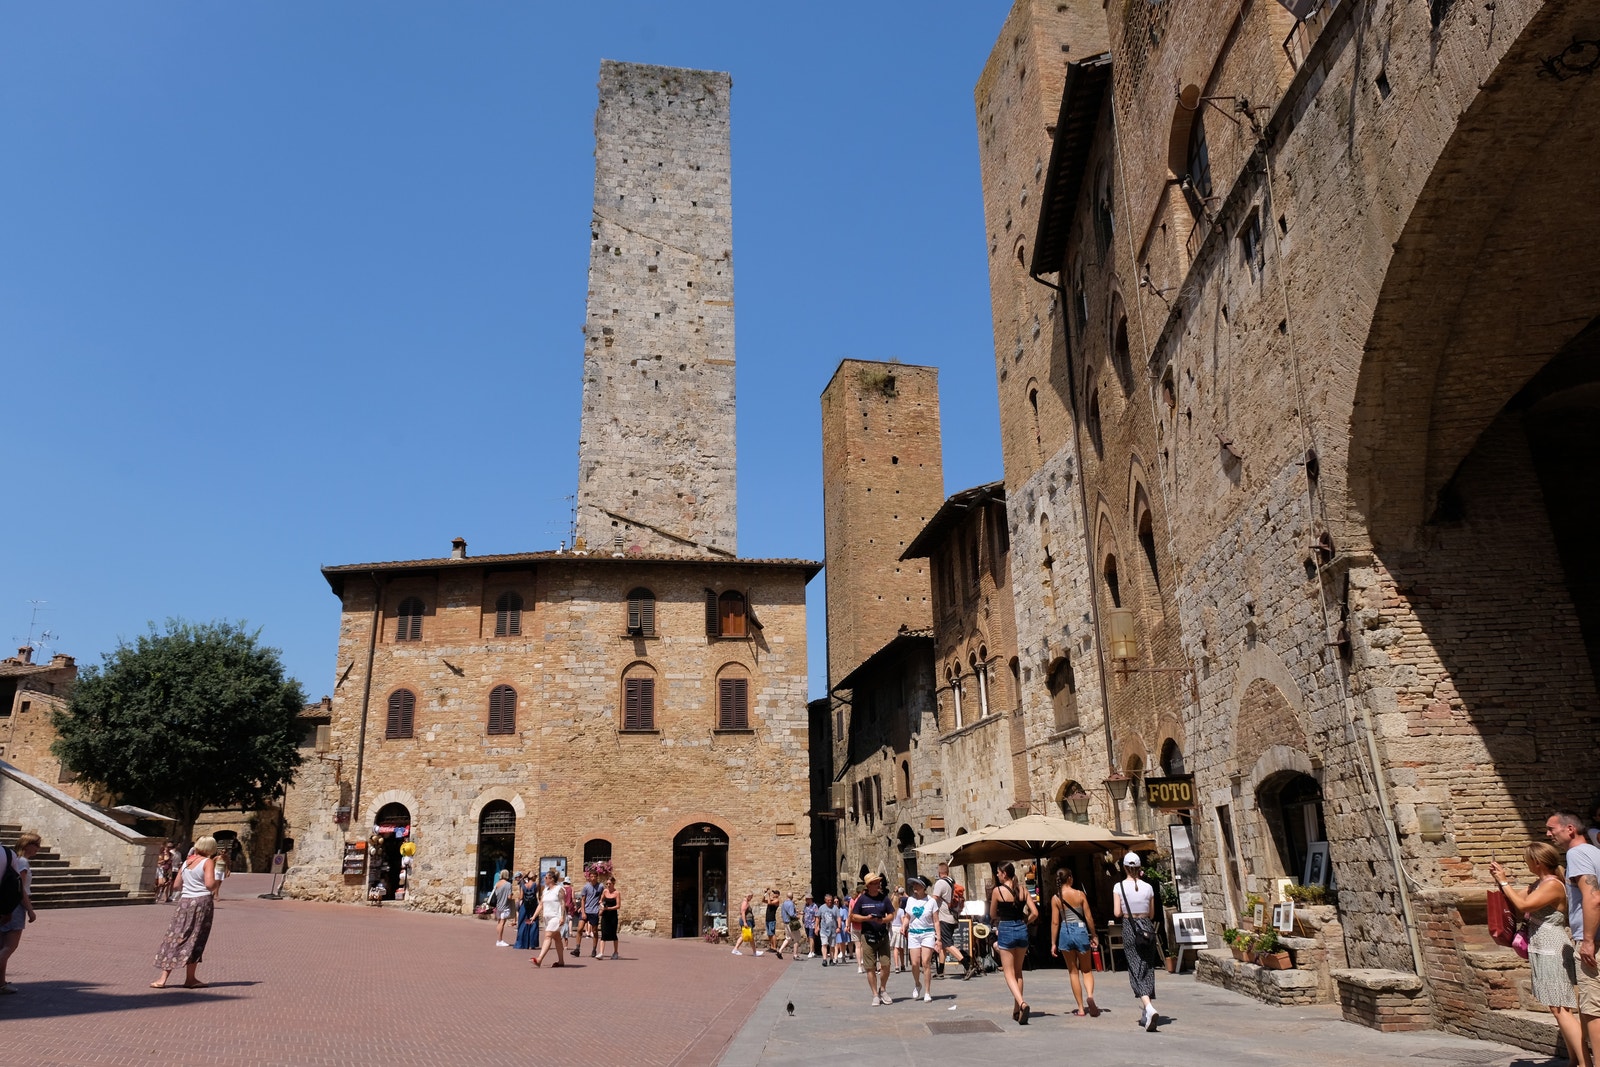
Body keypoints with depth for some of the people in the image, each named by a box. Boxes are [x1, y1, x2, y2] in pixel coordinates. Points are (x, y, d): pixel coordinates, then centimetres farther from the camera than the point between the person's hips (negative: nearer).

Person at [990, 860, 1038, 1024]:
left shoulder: (998, 891, -9)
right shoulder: (1022, 890, 2)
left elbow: (993, 914, 3)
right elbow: (1035, 913, -2)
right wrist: (1024, 922, 12)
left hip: (1006, 931, -5)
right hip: (1022, 931, 5)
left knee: (1009, 973, -1)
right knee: (1018, 972, 18)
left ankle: (1022, 1003, -23)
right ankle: (1017, 1010, 23)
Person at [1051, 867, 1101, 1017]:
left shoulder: (1055, 898, -3)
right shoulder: (1080, 894, -4)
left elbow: (1055, 922, -4)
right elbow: (1089, 917, -1)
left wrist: (1053, 944, 2)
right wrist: (1093, 936, 11)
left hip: (1065, 933, 1)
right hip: (1081, 931, 0)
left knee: (1073, 972, 11)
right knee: (1087, 970, 14)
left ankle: (1081, 1009, 12)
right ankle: (1089, 995, -14)